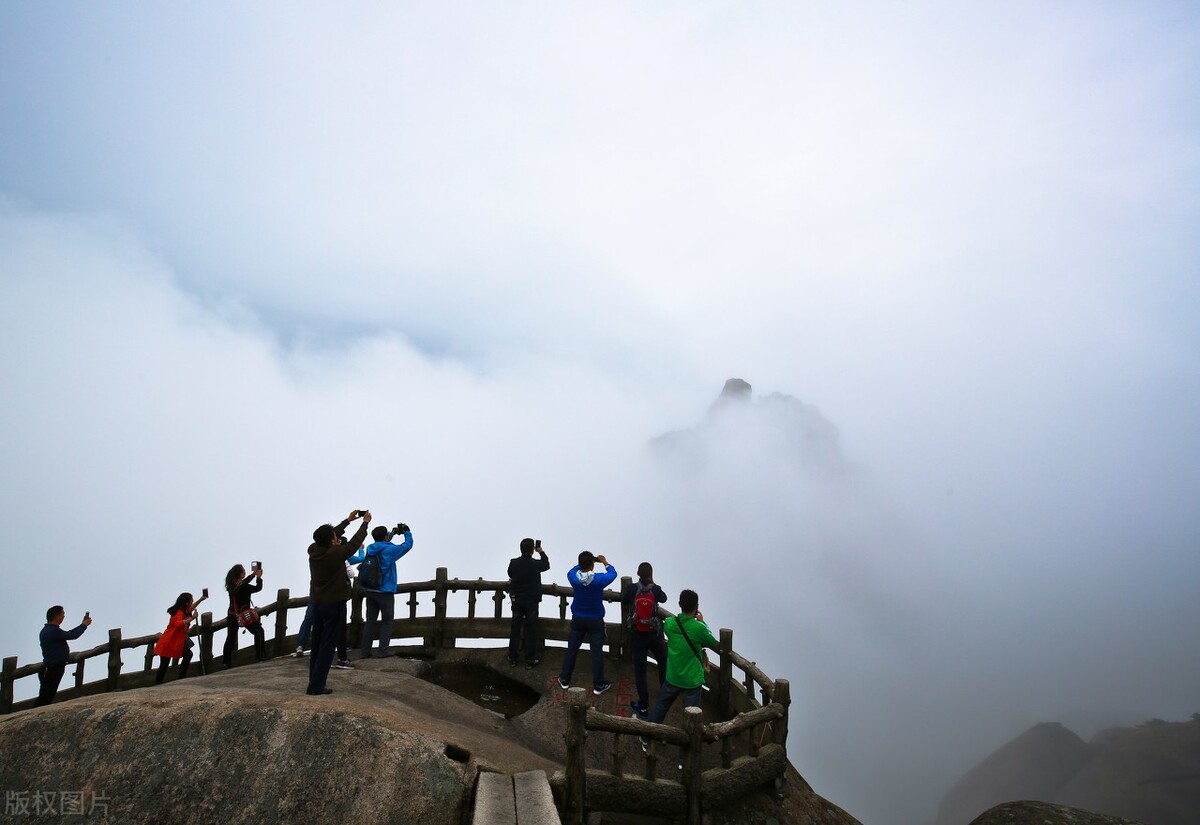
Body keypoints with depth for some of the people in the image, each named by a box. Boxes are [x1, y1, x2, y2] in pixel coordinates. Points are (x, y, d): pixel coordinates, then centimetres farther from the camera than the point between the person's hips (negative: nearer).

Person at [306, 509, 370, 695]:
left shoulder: (313, 550, -4)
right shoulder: (336, 553, -21)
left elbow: (329, 536, 13)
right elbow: (355, 542, -7)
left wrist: (348, 520, 22)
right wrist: (365, 522, 9)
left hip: (317, 603, 7)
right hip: (334, 604, -7)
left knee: (317, 644, 14)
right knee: (327, 646, -2)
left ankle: (314, 682, 19)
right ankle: (316, 686, -2)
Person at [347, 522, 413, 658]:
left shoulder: (370, 549, 5)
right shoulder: (389, 550, -13)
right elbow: (408, 545, -4)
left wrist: (392, 534, 28)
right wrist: (407, 532, 11)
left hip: (369, 591, 6)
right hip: (385, 592, -6)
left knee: (370, 621, 10)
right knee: (387, 622, 5)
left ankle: (364, 652, 9)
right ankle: (383, 650, 0)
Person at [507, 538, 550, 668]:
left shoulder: (513, 563, -11)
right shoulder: (536, 564, -18)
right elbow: (546, 565, 4)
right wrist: (541, 552, 16)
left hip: (516, 601, 3)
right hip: (531, 602, -3)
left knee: (515, 628, 12)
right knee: (530, 630, 7)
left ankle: (512, 658, 20)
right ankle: (530, 659, 13)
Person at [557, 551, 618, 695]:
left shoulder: (573, 577, -17)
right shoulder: (599, 579, -24)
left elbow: (572, 570, 9)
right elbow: (613, 574, -3)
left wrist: (584, 563, 9)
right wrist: (605, 562, 11)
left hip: (577, 619, 3)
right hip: (595, 621, -3)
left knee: (571, 649, 15)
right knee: (597, 652, 8)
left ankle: (564, 680, 27)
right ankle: (598, 685, 16)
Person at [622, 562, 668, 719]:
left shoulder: (632, 588, -12)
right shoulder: (655, 589, -10)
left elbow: (624, 602, 5)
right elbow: (663, 598, 12)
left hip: (637, 635, -1)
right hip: (654, 634, 1)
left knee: (639, 670, 5)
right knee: (663, 660, 27)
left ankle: (643, 707, 6)